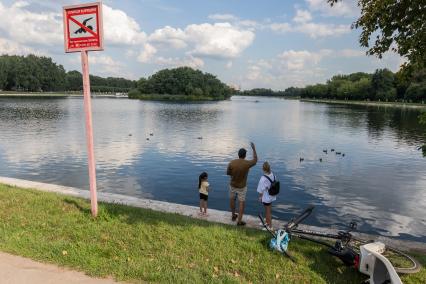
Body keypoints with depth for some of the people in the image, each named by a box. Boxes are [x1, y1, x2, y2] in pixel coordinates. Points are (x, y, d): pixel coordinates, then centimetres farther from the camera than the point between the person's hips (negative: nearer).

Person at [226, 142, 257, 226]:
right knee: (241, 203, 9)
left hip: (233, 185, 3)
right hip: (242, 187, -3)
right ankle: (239, 221, 13)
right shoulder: (247, 163, -22)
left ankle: (233, 216, 41)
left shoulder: (232, 162, -16)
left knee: (232, 200, 24)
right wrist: (253, 148, 5)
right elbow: (255, 160, 0)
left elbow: (228, 173, -3)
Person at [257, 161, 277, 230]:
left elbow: (261, 190, -19)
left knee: (268, 211, 9)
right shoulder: (272, 175, -11)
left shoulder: (263, 178, -29)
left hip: (266, 197, -7)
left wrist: (260, 197, -4)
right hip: (271, 196, 7)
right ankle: (267, 222, 44)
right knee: (267, 210, 25)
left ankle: (270, 226, 23)